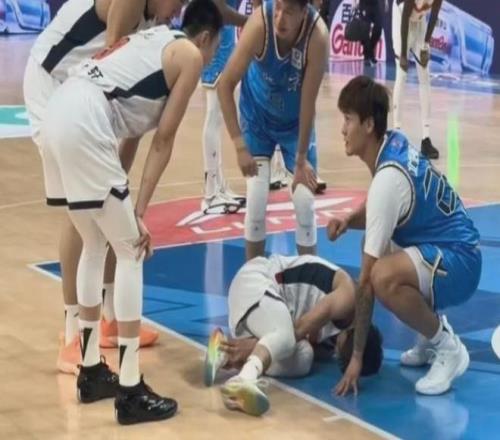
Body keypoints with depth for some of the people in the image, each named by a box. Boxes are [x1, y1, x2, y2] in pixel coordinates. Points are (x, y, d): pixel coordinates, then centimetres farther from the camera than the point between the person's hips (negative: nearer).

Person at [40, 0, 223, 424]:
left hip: (58, 117, 9)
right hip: (84, 127, -8)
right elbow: (163, 140, 1)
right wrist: (140, 211, 2)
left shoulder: (153, 38, 30)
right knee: (130, 252, 1)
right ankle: (131, 391, 3)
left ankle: (91, 371, 30)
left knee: (95, 245, 21)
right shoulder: (190, 55, 7)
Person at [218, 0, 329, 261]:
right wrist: (239, 145, -28)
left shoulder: (317, 36, -33)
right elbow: (225, 84, -26)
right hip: (257, 115, 0)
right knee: (256, 201, -7)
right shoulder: (260, 23, -34)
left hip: (295, 121, 1)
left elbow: (308, 103, -23)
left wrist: (301, 158, -16)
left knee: (305, 202, -2)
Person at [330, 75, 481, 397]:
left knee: (383, 276, -34)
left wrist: (357, 356, -18)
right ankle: (434, 332, 21)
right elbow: (377, 212, 22)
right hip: (450, 248, 10)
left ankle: (448, 348, -11)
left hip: (459, 262, -10)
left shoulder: (388, 179, -24)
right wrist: (348, 221, -1)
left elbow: (367, 281, -22)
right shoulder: (396, 144, 1)